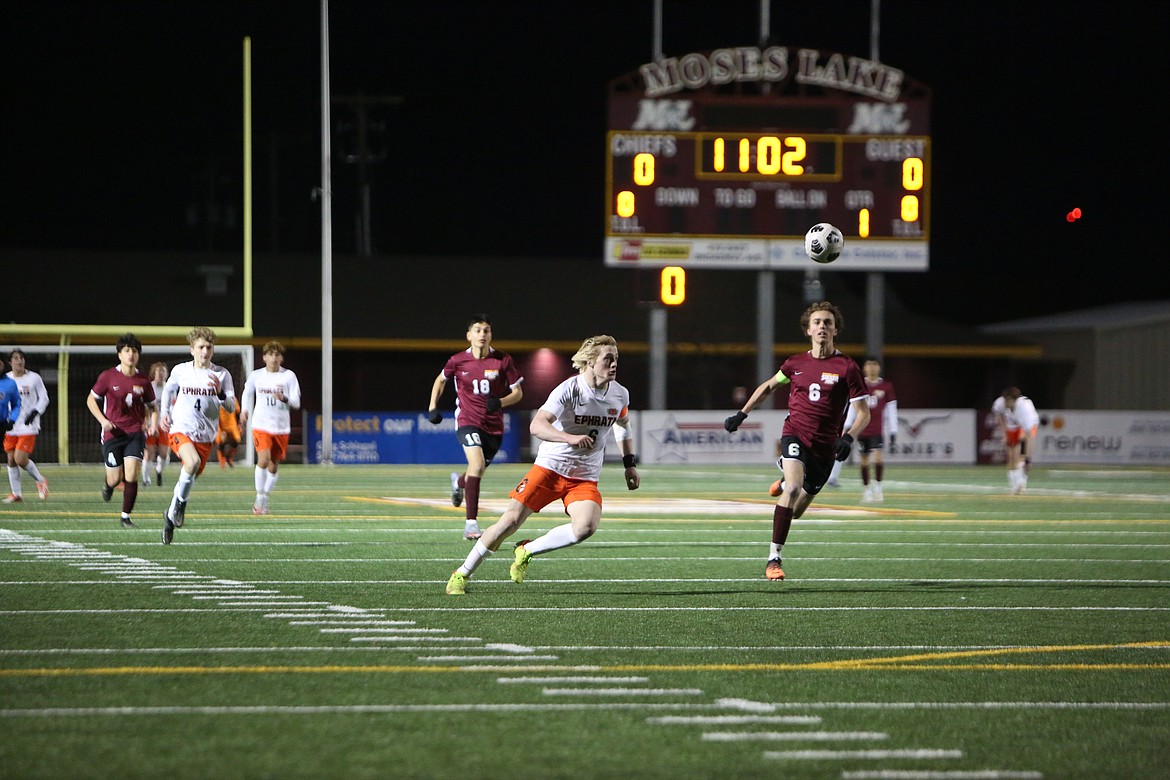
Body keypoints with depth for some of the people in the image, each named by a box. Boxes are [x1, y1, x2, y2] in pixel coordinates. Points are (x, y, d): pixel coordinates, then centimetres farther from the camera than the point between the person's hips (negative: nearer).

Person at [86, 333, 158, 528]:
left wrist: (153, 423, -4)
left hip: (135, 432, 1)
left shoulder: (143, 380, 2)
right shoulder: (108, 376, -4)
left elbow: (153, 405, 15)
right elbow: (91, 400, 5)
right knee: (115, 479, 1)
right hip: (113, 432, -1)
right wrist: (103, 420, -9)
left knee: (131, 475, -13)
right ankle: (107, 483, 40)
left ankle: (126, 516, 1)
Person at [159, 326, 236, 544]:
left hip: (205, 436, 2)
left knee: (191, 476, 7)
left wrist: (221, 393, -23)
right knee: (192, 462, -31)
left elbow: (231, 408, -4)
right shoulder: (180, 371, 1)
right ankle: (180, 501, -9)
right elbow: (169, 390, 23)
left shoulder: (222, 374, 0)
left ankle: (171, 514, 30)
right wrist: (165, 413, 9)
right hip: (181, 429, -2)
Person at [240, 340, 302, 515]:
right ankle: (259, 498, -11)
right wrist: (245, 410, 18)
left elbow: (296, 403, -5)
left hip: (281, 427, 1)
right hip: (261, 425, -1)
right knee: (263, 459, -21)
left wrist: (284, 399, -23)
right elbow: (247, 393, 23)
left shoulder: (289, 376, -2)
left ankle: (265, 500, 25)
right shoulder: (255, 376, 1)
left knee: (274, 466, 8)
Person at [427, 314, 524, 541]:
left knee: (477, 472, 13)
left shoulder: (503, 360, -4)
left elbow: (518, 392, 1)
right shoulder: (458, 361, -3)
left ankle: (459, 481, 54)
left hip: (494, 425, 2)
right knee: (477, 465, -25)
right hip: (468, 421, -2)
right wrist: (432, 407, 8)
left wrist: (501, 402, -18)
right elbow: (440, 380, 16)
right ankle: (471, 522, -24)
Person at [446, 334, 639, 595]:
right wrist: (571, 439, -43)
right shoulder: (568, 390, -17)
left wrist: (630, 463, 17)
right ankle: (461, 574, 8)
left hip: (585, 478, 4)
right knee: (511, 520, -9)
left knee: (585, 527, -24)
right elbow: (537, 426, -29)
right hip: (550, 467, -4)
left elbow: (623, 425, 25)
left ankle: (527, 551, -2)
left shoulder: (620, 395, 1)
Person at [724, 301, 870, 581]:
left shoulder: (847, 367, -4)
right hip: (795, 435, 0)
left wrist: (848, 438, -21)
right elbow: (768, 386, 23)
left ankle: (784, 484, 49)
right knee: (794, 488, -29)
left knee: (795, 512, 10)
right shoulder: (796, 363, 4)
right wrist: (741, 414, 19)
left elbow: (863, 413, -3)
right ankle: (774, 559, -23)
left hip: (824, 447, 0)